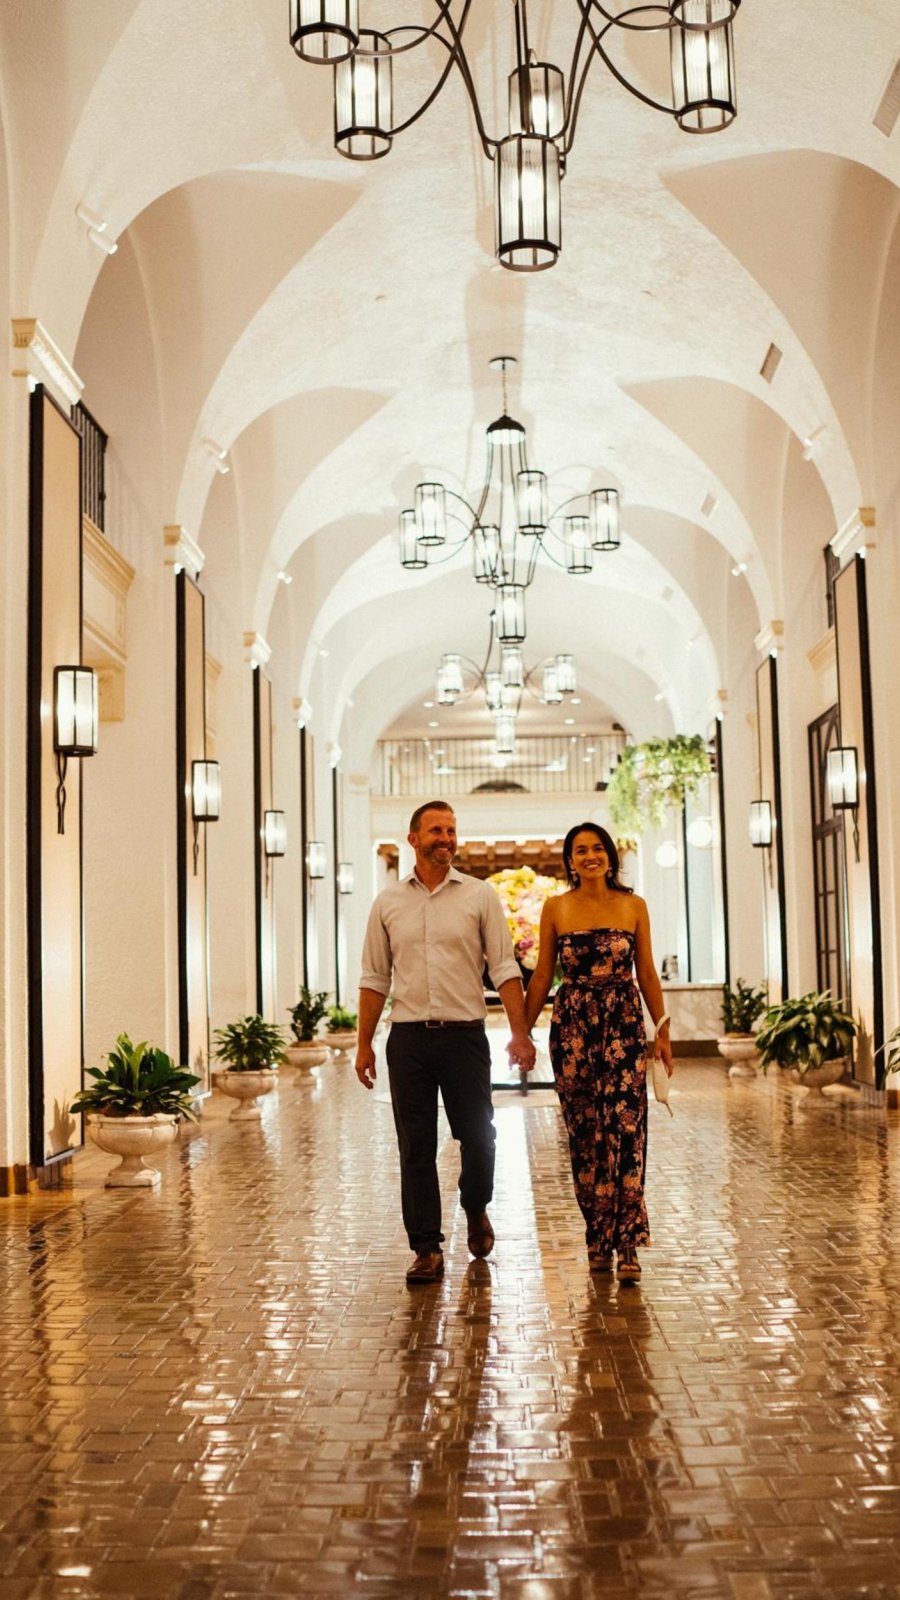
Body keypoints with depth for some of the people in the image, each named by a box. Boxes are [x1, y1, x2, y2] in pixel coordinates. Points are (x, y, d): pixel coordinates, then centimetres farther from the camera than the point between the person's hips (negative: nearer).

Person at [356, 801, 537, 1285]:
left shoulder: (480, 896, 2)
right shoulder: (388, 903, 7)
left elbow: (504, 969, 0)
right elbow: (374, 978, 10)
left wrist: (520, 1033, -8)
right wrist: (364, 1044, 7)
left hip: (464, 1033, -1)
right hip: (408, 1036, 1)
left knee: (477, 1136, 5)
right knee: (416, 1147, 2)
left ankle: (476, 1208, 36)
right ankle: (427, 1249, 10)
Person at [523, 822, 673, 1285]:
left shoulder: (633, 906, 5)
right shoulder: (556, 908, 4)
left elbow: (647, 974, 8)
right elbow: (542, 975, 8)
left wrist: (662, 1029, 5)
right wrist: (523, 1030, 6)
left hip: (624, 1027, 0)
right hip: (572, 1028, 1)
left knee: (625, 1130, -10)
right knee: (583, 1133, 4)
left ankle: (626, 1245, -7)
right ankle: (597, 1240, 15)